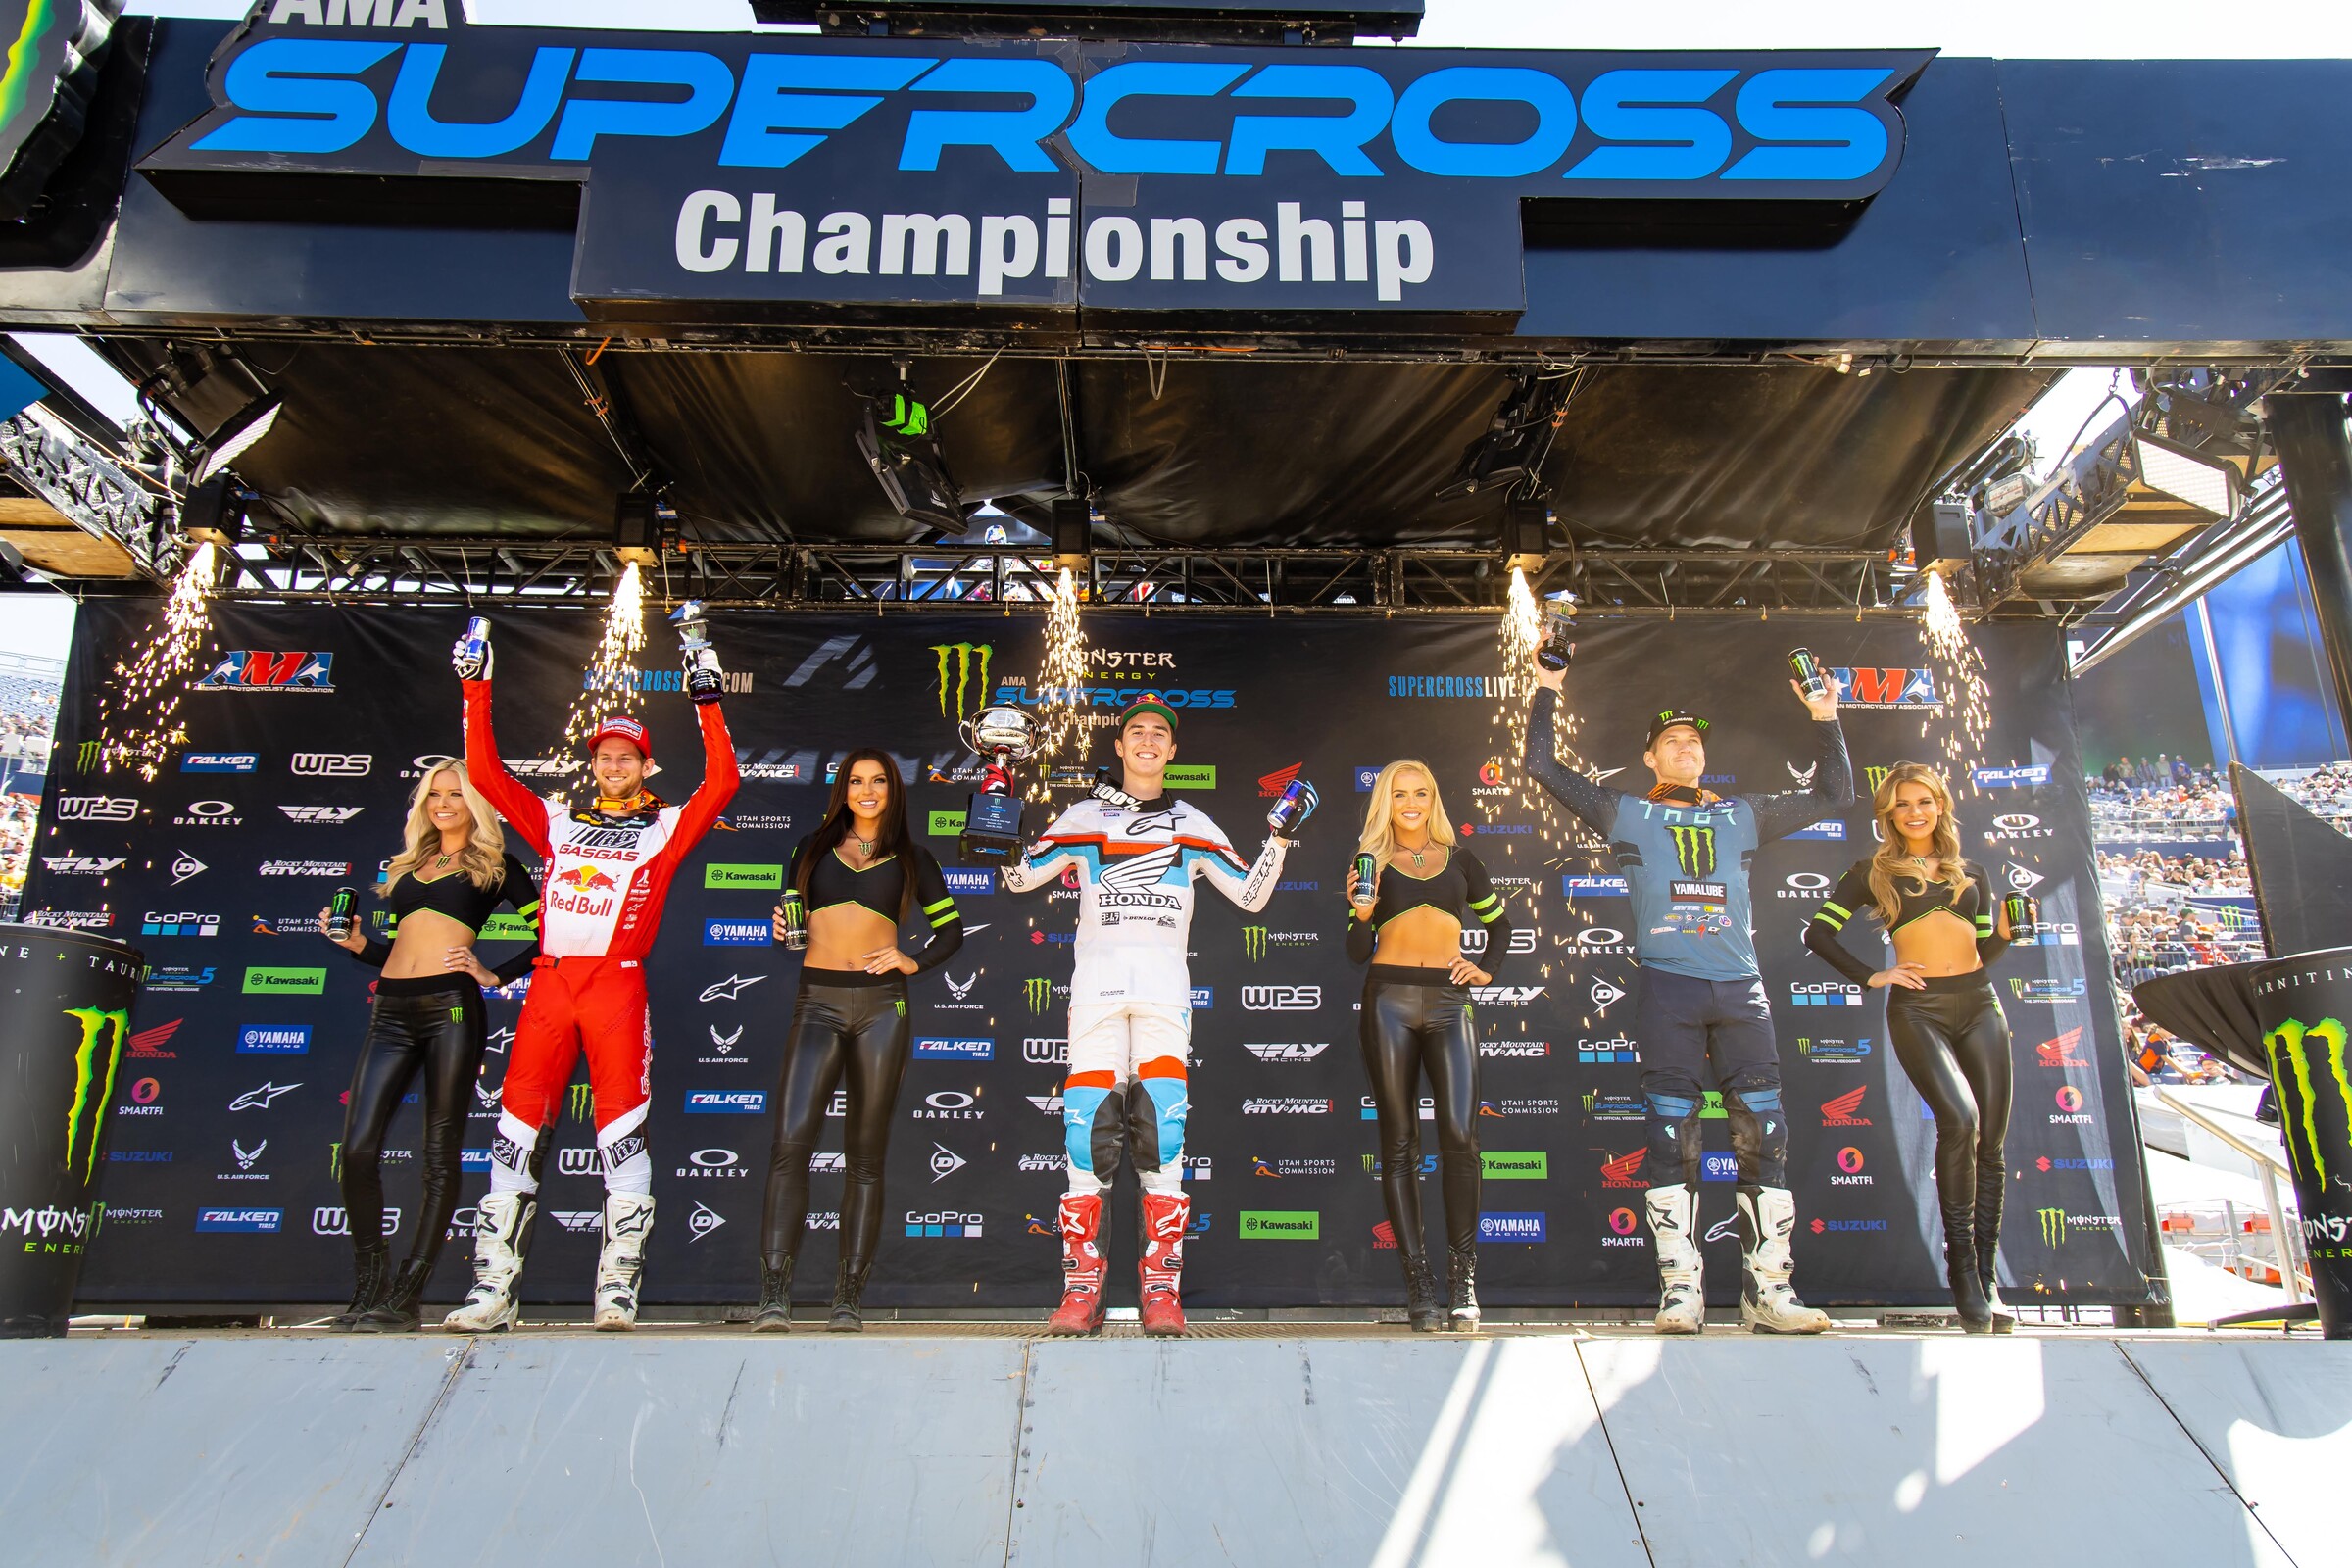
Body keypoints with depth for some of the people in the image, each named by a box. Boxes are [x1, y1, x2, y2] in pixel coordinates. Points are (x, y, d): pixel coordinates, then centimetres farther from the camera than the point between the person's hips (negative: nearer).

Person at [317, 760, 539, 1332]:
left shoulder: (493, 865, 9)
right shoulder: (408, 864, 23)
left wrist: (495, 975, -4)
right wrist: (357, 944, 6)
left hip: (450, 1006, -5)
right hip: (392, 1011, 5)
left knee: (440, 1154, -3)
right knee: (358, 1147, -5)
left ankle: (407, 1295, 2)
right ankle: (372, 1286, 7)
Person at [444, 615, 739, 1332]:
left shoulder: (664, 826, 12)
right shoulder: (558, 820, 20)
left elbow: (722, 782, -1)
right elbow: (486, 774, 18)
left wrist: (707, 702, -5)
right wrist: (477, 690, 14)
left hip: (617, 984, -3)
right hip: (550, 981, 3)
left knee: (621, 1128, -6)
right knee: (518, 1125, 0)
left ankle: (618, 1286, -1)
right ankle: (492, 1287, 6)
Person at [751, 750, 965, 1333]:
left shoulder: (910, 858, 14)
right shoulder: (813, 847, 17)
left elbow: (952, 928, 16)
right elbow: (792, 922, 21)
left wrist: (913, 962, 1)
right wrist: (783, 929, -1)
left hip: (881, 1005, 0)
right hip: (817, 1004, 0)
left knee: (866, 1154, 0)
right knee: (791, 1140, -13)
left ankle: (849, 1297, 4)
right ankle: (774, 1295, -11)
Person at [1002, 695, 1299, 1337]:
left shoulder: (1192, 824, 16)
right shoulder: (1084, 817, 15)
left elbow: (1251, 894, 16)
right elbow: (1018, 876, 13)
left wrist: (1280, 836, 7)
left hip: (1164, 986, 0)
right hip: (1097, 980, 0)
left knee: (1163, 1126, -7)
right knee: (1086, 1126, -7)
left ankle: (1161, 1289, -1)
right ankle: (1081, 1289, 0)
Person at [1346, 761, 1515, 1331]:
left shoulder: (1458, 859, 15)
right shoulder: (1372, 861, 10)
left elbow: (1499, 920, 28)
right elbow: (1357, 953, 6)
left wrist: (1489, 969, 13)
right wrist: (1361, 913, -12)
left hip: (1449, 1001, 1)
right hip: (1390, 1000, -1)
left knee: (1459, 1134, -12)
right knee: (1399, 1143, -1)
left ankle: (1463, 1276, -3)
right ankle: (1417, 1278, 4)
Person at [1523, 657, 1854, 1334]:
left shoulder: (1742, 815, 20)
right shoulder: (1627, 814, 13)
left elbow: (1834, 795, 26)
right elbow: (1542, 766, 8)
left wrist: (1824, 718, 19)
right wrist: (1547, 691, 6)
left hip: (1740, 986, 3)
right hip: (1667, 986, -3)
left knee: (1764, 1132, -1)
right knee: (1673, 1135, -4)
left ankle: (1769, 1290, 5)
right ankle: (1680, 1289, 0)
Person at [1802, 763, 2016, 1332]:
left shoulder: (1971, 873, 19)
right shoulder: (1874, 871, 8)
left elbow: (1987, 950, 20)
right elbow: (1818, 933, 4)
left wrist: (2007, 929, 0)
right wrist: (1870, 976, -2)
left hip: (1978, 1002, 4)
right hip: (1917, 1007, -4)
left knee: (1991, 1141, 0)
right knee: (1959, 1120, -23)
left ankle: (1987, 1276, 10)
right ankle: (1960, 1262, -8)